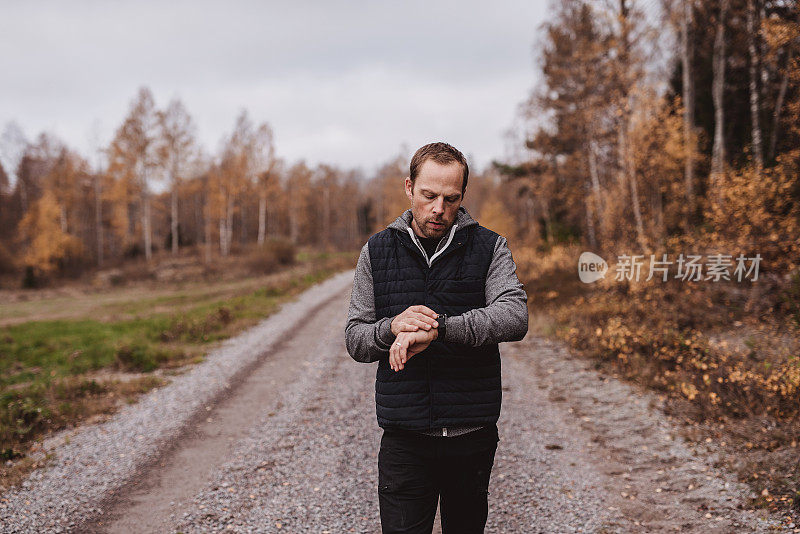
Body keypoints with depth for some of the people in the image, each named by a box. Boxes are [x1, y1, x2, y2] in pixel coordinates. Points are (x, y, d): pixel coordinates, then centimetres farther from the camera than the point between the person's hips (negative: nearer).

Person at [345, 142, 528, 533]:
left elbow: (515, 315, -16)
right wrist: (391, 327, -17)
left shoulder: (489, 248, 2)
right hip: (404, 438, 0)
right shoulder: (377, 251, 6)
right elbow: (354, 339, 6)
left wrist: (438, 326, -28)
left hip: (473, 437, 0)